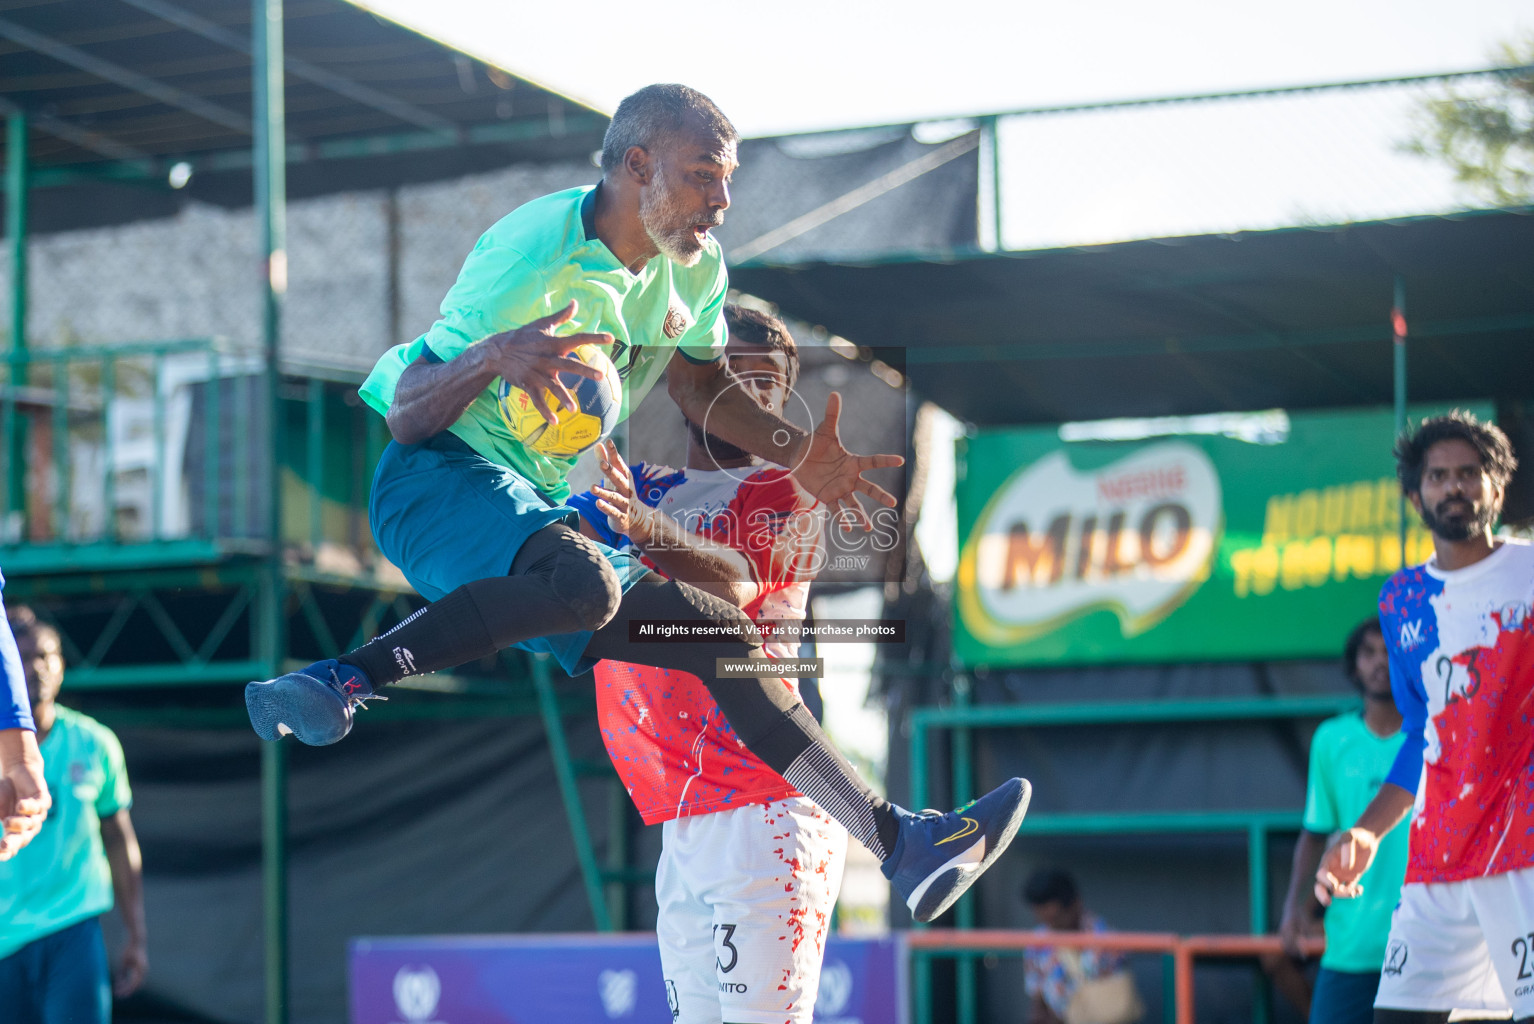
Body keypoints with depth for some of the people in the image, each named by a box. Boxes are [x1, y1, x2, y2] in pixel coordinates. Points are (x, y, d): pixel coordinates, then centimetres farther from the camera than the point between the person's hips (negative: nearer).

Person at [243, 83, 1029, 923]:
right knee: (584, 584, -39)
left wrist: (794, 453, 10)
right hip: (437, 480, -8)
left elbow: (697, 382, 26)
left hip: (547, 510, 8)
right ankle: (342, 679, -35)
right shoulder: (533, 253, -18)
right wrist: (491, 357, -40)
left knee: (724, 640, 1)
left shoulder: (696, 271, 5)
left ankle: (899, 839, 5)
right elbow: (405, 415, -19)